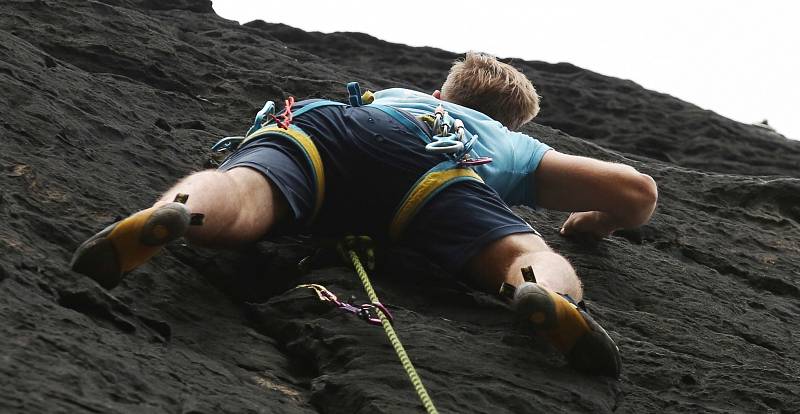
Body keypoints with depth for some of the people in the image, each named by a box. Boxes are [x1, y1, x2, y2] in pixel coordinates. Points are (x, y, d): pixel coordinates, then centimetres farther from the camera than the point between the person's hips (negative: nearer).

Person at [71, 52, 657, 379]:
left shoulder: (397, 92, 50)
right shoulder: (516, 147, 41)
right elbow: (637, 192, 37)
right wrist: (595, 222, 56)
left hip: (313, 120, 2)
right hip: (427, 161, -2)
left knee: (237, 204, -27)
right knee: (537, 262, -11)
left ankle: (170, 213, -61)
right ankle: (547, 296, -46)